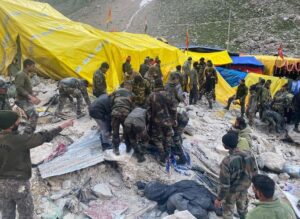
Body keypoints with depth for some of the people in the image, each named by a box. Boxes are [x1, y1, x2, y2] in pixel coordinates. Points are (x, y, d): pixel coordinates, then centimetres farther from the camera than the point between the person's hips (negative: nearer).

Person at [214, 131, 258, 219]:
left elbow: (224, 184, -29)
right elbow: (254, 172, -3)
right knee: (242, 208, 30)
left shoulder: (226, 161, -37)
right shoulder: (249, 155, -20)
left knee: (228, 211, 21)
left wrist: (219, 199, -14)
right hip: (244, 189, 5)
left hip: (231, 191, -5)